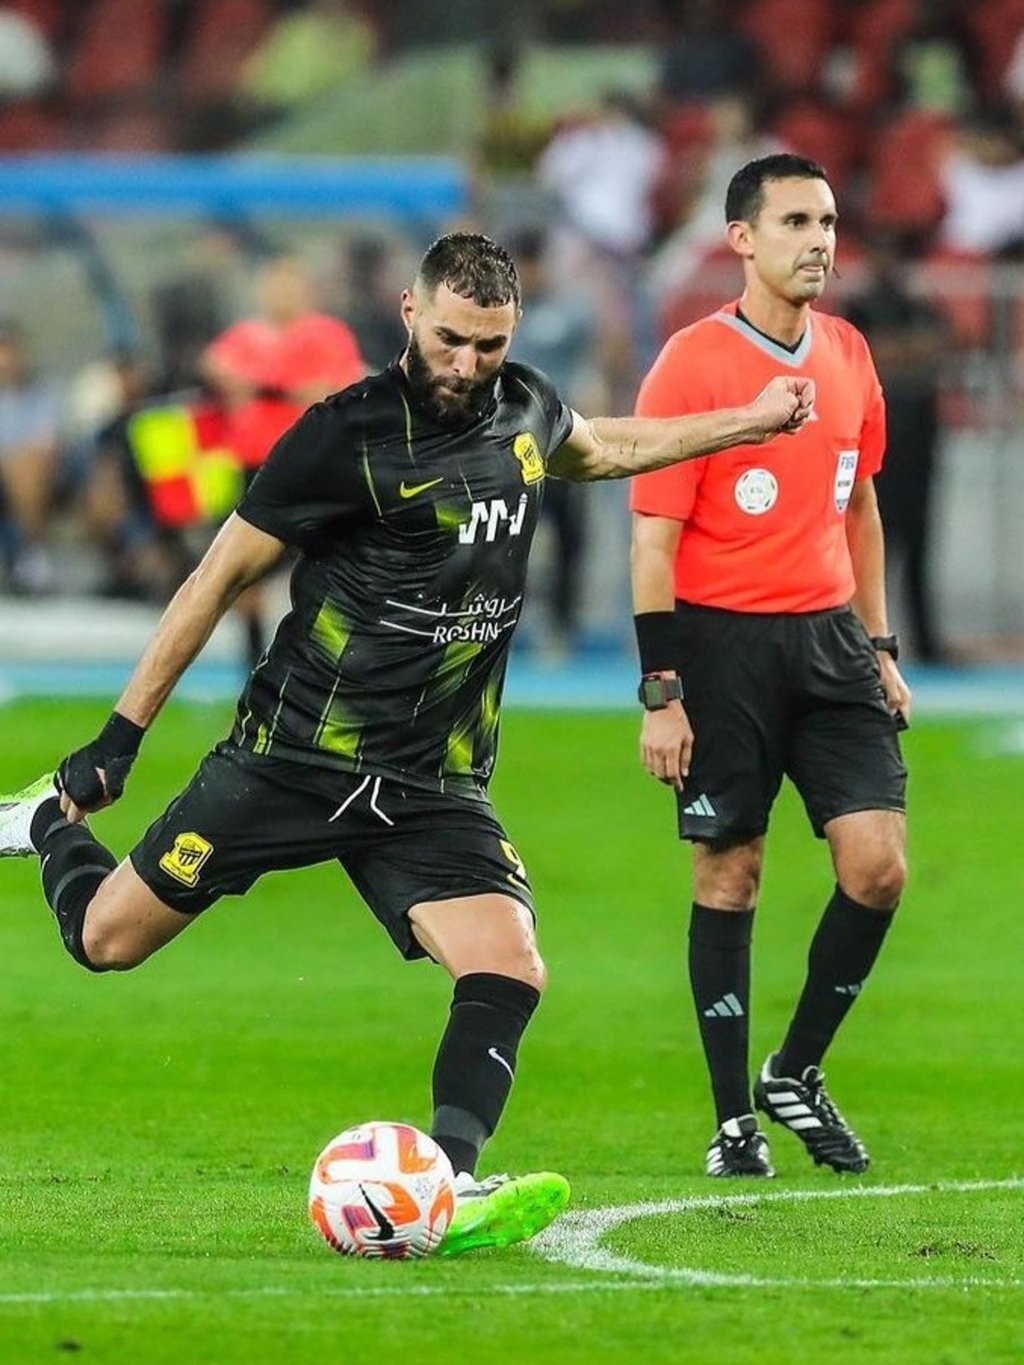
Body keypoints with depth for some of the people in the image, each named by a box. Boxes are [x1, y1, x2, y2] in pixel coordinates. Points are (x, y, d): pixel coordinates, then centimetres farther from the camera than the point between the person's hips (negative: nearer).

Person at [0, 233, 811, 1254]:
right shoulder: (346, 434, -13)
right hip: (294, 757, -4)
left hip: (433, 787, 4)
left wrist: (749, 422, 34)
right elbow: (222, 573, -6)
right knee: (106, 939, 3)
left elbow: (595, 448, 33)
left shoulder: (526, 412, 6)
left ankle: (449, 1188, -27)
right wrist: (122, 735, -5)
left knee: (510, 971, -20)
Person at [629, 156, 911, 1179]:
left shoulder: (847, 357, 10)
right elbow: (653, 537, -9)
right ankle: (734, 1118, 9)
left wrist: (878, 645, 17)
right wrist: (661, 692, -13)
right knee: (728, 876, 0)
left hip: (830, 636, 5)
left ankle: (797, 1074, 14)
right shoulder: (691, 364, -9)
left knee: (878, 865, -5)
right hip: (724, 640, -5)